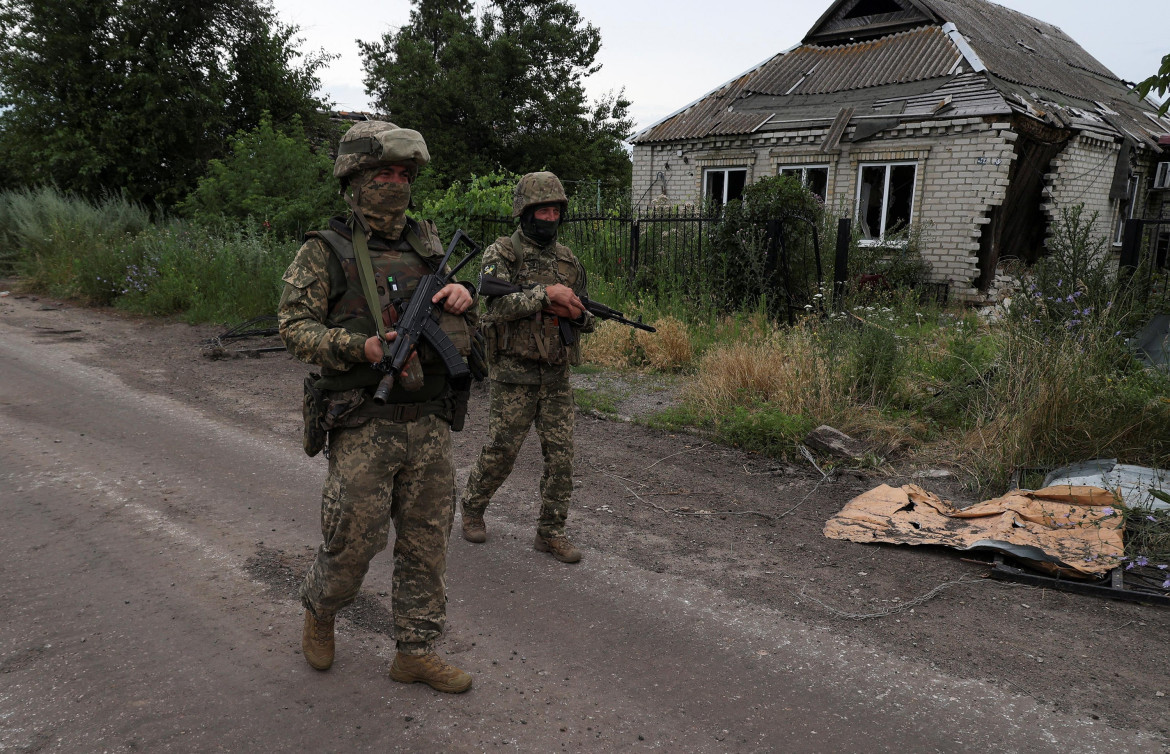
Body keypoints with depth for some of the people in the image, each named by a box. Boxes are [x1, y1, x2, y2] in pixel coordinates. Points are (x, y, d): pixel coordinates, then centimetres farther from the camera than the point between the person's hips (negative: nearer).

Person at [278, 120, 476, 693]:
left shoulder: (426, 244, 11)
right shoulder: (325, 252, -3)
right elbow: (295, 328, -7)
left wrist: (464, 293, -3)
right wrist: (360, 348, -21)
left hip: (429, 426, 5)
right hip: (364, 428, -4)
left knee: (427, 543, 9)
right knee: (354, 541, 3)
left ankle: (415, 652, 24)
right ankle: (319, 610, 35)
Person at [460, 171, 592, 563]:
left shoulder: (568, 259, 11)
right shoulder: (501, 253, -5)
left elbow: (586, 318, 17)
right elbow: (497, 305, -22)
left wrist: (577, 314, -7)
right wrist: (546, 293, -27)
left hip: (557, 375, 5)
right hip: (514, 373, -5)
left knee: (561, 455, 3)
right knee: (500, 451, 4)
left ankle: (550, 531, 17)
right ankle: (473, 508, 30)